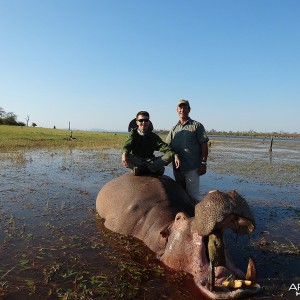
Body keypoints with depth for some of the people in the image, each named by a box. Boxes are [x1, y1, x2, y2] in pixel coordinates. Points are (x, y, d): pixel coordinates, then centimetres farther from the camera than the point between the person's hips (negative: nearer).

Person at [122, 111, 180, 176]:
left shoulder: (153, 136, 5)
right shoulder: (133, 134, 1)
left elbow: (163, 146, -10)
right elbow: (127, 145, -19)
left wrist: (174, 155, -29)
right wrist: (124, 153, -43)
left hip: (150, 161, 3)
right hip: (137, 161, -2)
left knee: (169, 156, -19)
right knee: (127, 158, -34)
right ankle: (154, 168, -28)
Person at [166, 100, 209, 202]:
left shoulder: (197, 126, 1)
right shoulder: (174, 129, 13)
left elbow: (204, 146, -4)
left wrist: (203, 163, -11)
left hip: (192, 168, -5)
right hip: (177, 168, 5)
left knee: (192, 195, -2)